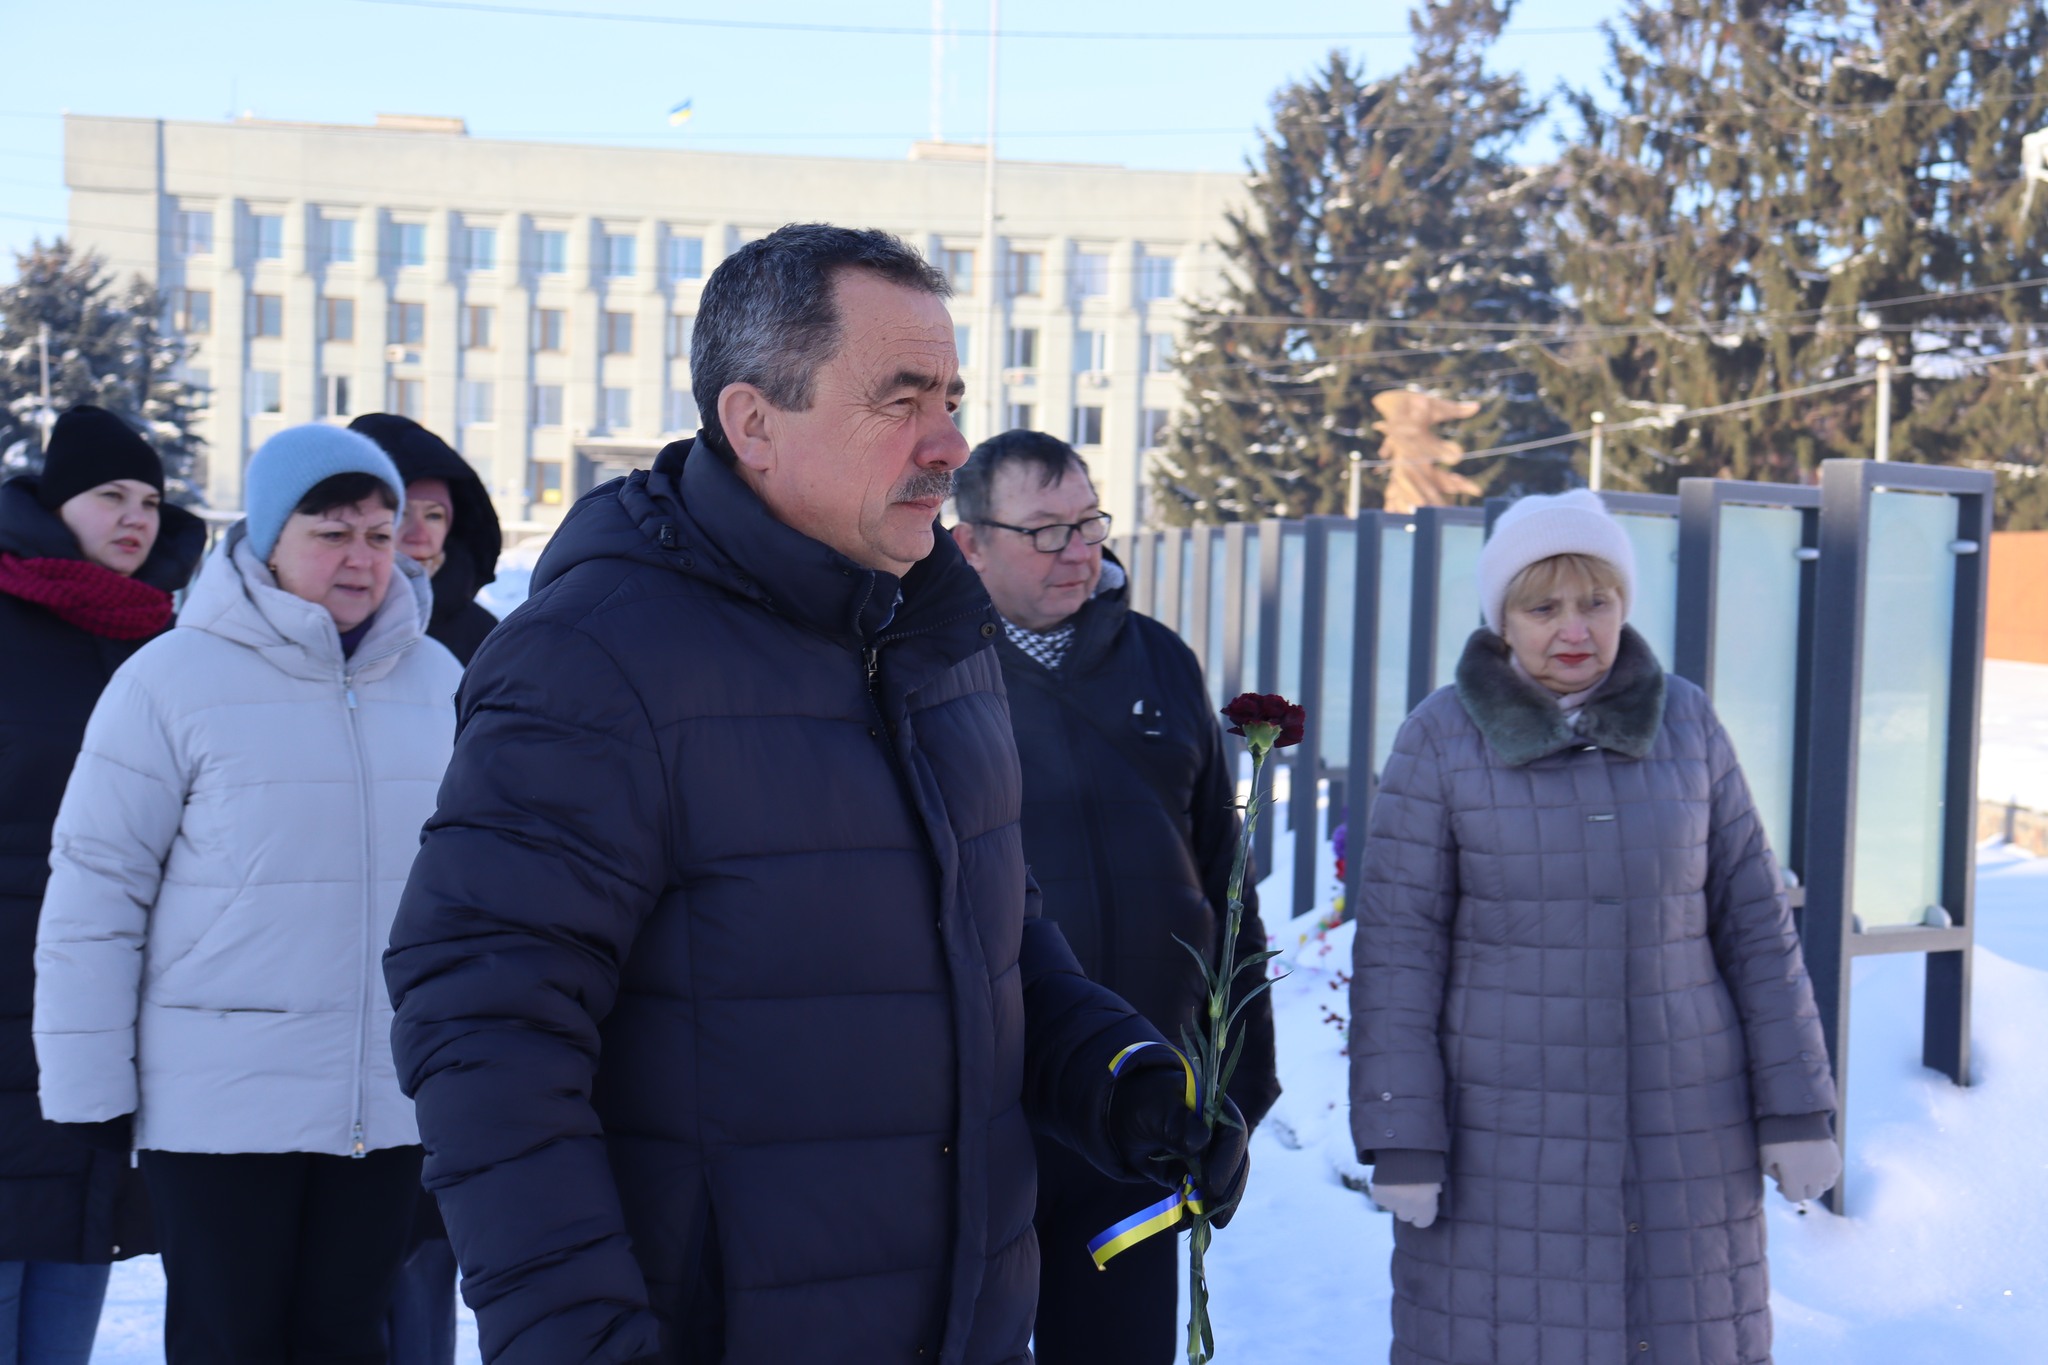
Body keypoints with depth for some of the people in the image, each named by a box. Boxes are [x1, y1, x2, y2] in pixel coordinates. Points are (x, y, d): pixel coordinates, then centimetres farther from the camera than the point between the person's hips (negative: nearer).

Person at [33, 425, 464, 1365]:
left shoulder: (438, 683, 5)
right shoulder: (172, 679, -7)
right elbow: (94, 890, -6)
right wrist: (86, 1095, -7)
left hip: (388, 1105, 4)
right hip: (220, 1103, -3)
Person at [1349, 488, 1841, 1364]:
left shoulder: (1688, 724, 3)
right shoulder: (1439, 741, -4)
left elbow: (1755, 923, 6)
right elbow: (1396, 949, -5)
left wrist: (1796, 1110, 2)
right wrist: (1401, 1142, -9)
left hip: (1682, 1126, 2)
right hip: (1506, 1131, -2)